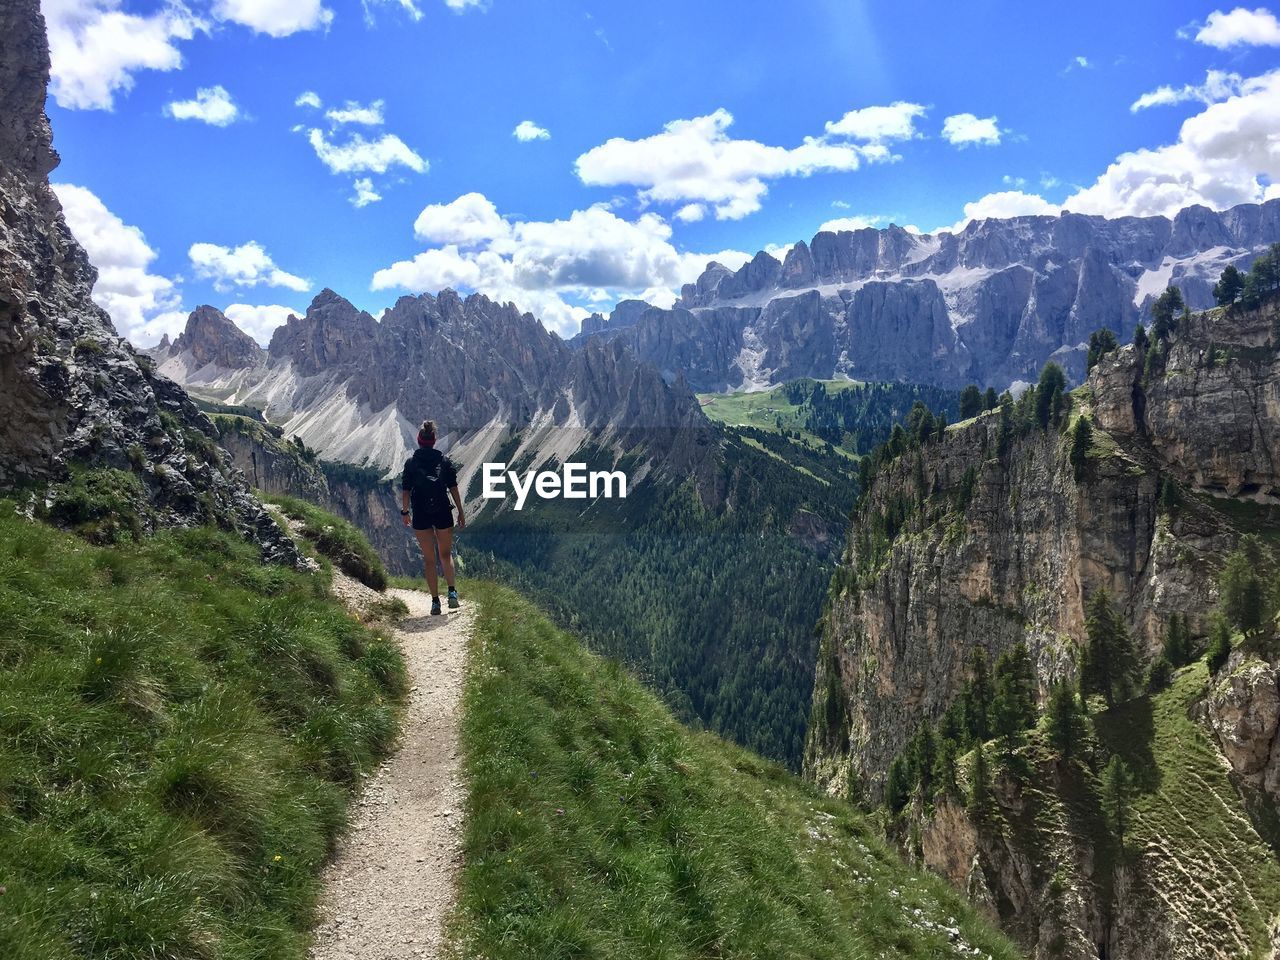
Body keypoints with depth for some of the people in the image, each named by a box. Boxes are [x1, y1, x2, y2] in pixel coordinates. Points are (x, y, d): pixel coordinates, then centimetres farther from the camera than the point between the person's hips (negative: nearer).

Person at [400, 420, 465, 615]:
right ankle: (452, 592, -1)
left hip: (421, 515, -1)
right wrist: (461, 512, 4)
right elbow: (453, 488, -1)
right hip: (443, 513, 1)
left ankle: (435, 601, 5)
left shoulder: (411, 463, -3)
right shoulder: (444, 461, 0)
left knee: (429, 559, 8)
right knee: (446, 554, 17)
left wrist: (405, 512, 12)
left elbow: (406, 490, -1)